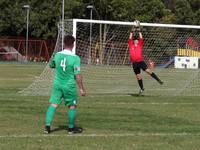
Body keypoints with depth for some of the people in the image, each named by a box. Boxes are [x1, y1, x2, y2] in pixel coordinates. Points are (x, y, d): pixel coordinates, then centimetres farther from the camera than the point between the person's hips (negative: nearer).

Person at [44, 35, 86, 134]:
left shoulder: (57, 55, -3)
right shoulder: (75, 58, -16)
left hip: (57, 84, 3)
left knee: (53, 104, 5)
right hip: (69, 86, -3)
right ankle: (71, 128, 19)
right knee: (72, 106, 12)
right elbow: (77, 75, -16)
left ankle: (47, 126, -3)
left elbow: (51, 65, 16)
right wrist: (81, 89, -9)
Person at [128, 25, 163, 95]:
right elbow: (130, 39, 7)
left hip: (141, 61, -2)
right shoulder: (131, 45, 12)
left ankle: (158, 80, -12)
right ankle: (142, 88, 21)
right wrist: (132, 32, 9)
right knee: (138, 76, 7)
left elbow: (141, 38, 3)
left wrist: (139, 31, 6)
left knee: (148, 70, -18)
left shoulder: (140, 45, 9)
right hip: (134, 63, 2)